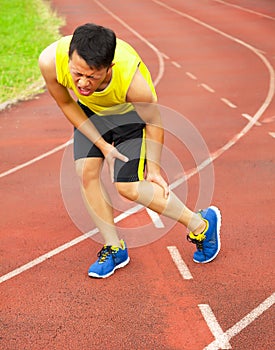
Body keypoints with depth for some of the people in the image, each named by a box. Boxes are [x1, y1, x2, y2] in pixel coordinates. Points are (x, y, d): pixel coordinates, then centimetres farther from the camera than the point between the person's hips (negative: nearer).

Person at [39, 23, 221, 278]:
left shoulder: (131, 79, -42)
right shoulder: (50, 61, -35)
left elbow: (153, 121, -20)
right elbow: (67, 104, -13)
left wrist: (153, 166, -10)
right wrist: (102, 144, -14)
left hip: (130, 112, -4)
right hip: (90, 110, 4)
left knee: (127, 186, -14)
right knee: (86, 171, -10)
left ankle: (202, 224, 6)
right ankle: (114, 248, 9)